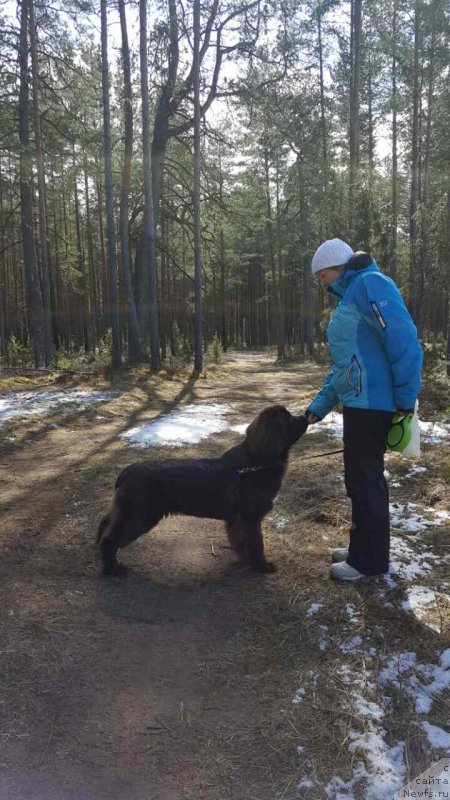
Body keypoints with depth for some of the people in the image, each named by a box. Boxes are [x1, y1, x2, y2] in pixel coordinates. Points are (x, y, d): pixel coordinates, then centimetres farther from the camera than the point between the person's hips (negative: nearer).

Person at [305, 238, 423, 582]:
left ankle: (369, 560, 13)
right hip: (360, 402, 10)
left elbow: (404, 341, -20)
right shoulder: (350, 298, 19)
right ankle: (366, 548, 31)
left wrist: (406, 400, -20)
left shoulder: (370, 284, -11)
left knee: (363, 479, -1)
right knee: (364, 476, 17)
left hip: (371, 402, -10)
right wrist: (319, 406, 18)